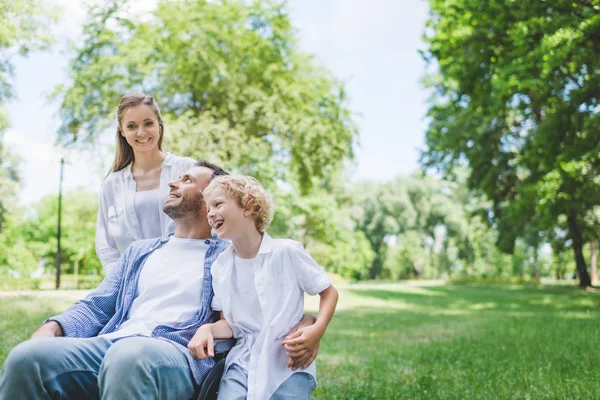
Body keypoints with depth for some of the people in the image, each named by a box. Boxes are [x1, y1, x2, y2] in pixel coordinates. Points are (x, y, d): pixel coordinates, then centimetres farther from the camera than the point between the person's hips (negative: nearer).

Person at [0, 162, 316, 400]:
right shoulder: (139, 252, 31)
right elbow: (96, 307, 23)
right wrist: (53, 327, 1)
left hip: (177, 352, -4)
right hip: (112, 343, 5)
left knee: (127, 359, -43)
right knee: (27, 357, -27)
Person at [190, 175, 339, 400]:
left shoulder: (287, 252, -9)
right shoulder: (220, 267, 4)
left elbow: (329, 292, 1)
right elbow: (230, 323, 10)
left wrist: (317, 329, -16)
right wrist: (207, 329, -12)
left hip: (289, 364, -2)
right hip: (243, 363, 2)